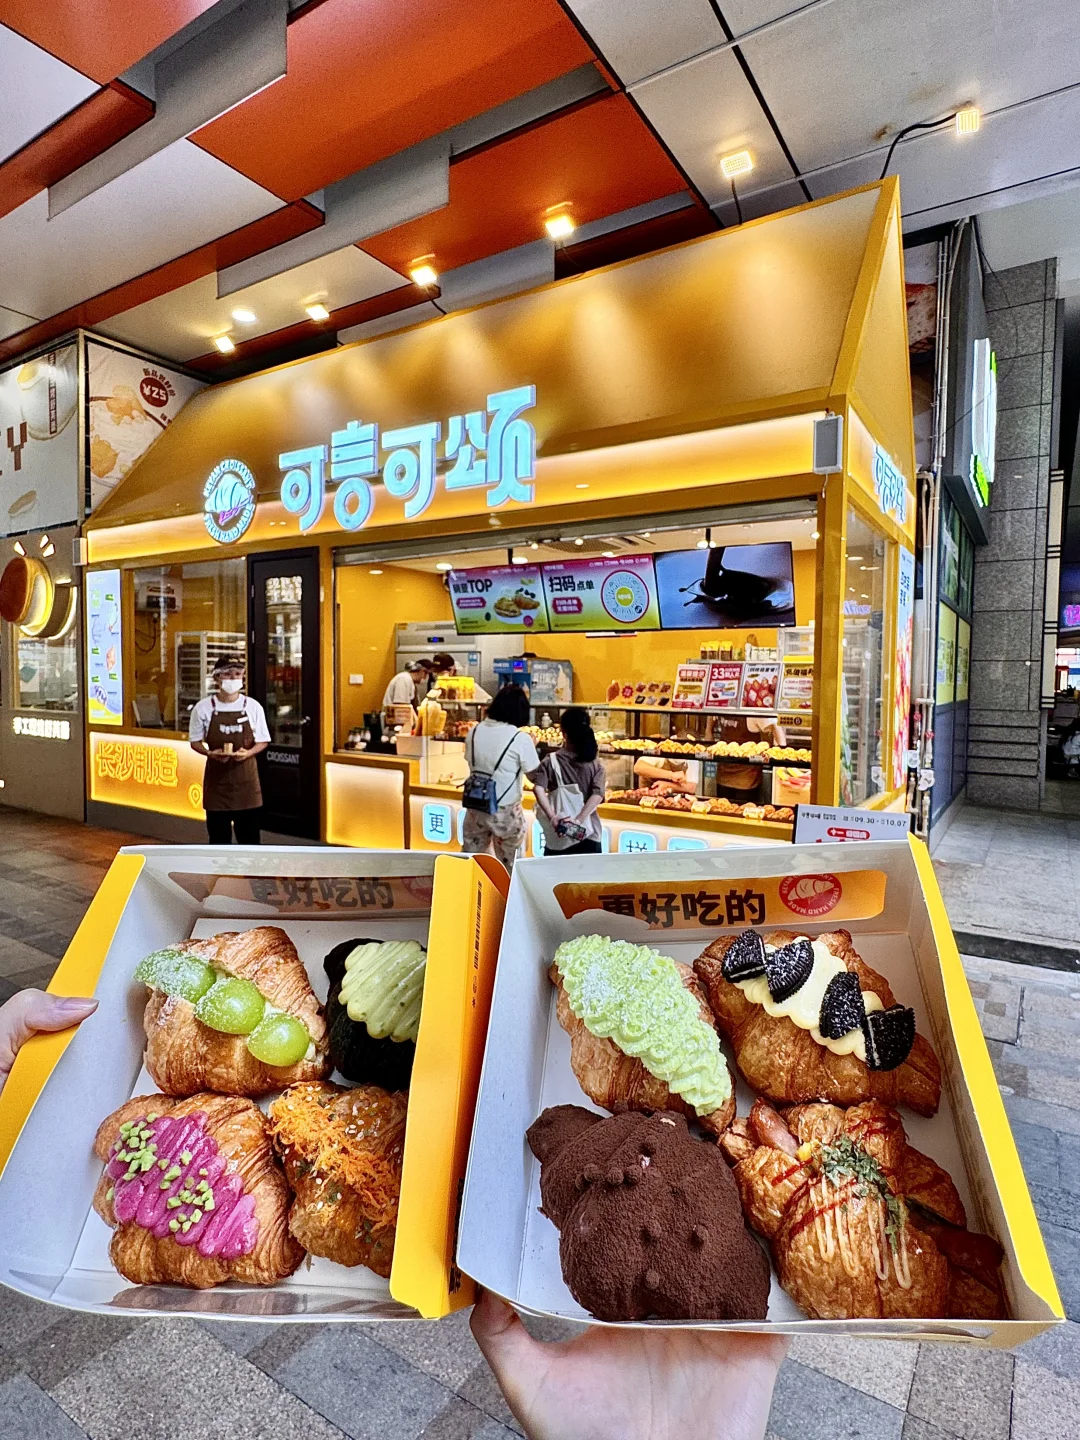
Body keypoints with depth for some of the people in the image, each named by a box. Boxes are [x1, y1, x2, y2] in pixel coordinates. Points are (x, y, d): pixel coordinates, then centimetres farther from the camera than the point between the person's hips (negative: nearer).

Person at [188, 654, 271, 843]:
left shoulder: (253, 706, -2)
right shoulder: (204, 707, -3)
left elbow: (263, 741, 3)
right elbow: (195, 741, 3)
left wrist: (248, 752, -18)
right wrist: (210, 753, -17)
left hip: (246, 777, 0)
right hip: (217, 777, 0)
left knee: (249, 832, 5)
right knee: (218, 832, 8)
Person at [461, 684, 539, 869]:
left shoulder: (474, 731, -2)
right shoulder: (521, 738, -16)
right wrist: (531, 746, 8)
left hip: (476, 807, 4)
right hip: (505, 811, -4)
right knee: (510, 867, 13)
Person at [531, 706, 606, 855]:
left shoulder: (551, 761, -4)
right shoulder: (594, 764, -1)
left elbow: (539, 789, -20)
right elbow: (598, 795, -15)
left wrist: (552, 817, -25)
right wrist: (578, 820, -21)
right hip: (589, 833, 1)